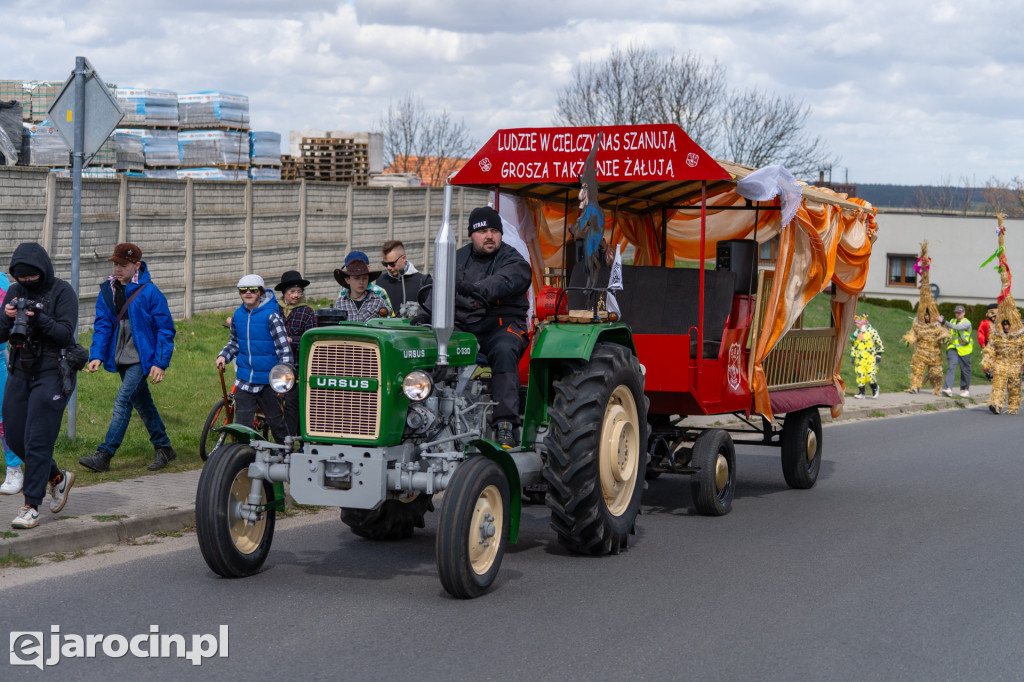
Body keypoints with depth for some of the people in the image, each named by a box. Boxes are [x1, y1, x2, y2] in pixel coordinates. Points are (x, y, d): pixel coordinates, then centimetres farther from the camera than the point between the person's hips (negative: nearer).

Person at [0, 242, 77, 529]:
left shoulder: (62, 291, -7)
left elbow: (66, 334, -15)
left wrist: (39, 318, -28)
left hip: (51, 373, -6)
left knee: (37, 440, -10)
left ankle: (31, 506, -5)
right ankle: (57, 478, 30)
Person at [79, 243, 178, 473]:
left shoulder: (149, 292, -13)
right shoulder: (107, 290, 4)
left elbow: (165, 329, -10)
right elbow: (102, 325, 5)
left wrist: (160, 363, -14)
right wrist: (97, 355, -8)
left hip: (142, 359, -7)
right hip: (122, 359, 7)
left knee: (123, 401, -15)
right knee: (142, 403, 15)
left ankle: (104, 455, -16)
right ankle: (163, 448, 29)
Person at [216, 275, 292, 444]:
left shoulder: (271, 315, -12)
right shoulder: (238, 315, 5)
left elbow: (284, 348, -11)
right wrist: (223, 356, 2)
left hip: (268, 381, -4)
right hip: (244, 381, 4)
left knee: (275, 421, 8)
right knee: (242, 423, 0)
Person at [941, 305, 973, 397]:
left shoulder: (967, 323, -8)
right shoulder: (953, 321, 12)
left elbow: (956, 327, -25)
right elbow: (949, 333, 27)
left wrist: (944, 322, -31)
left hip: (964, 350, -3)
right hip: (953, 348, 3)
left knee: (965, 370, 7)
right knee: (952, 366, -15)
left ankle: (965, 389, 26)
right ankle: (948, 389, -27)